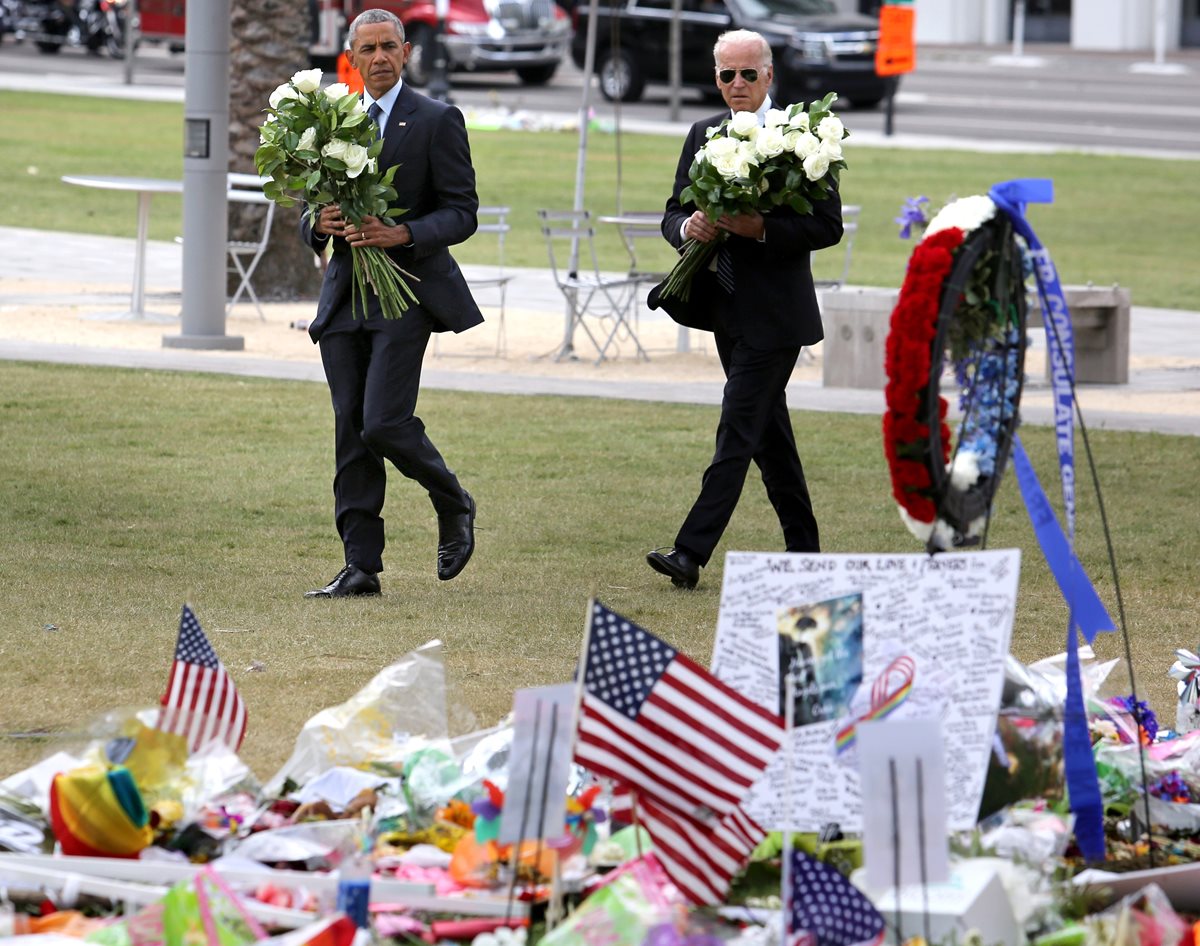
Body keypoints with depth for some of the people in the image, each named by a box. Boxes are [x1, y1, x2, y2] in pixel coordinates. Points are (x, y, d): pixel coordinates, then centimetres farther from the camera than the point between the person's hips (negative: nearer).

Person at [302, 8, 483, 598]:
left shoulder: (438, 122, -2)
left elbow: (461, 212, -5)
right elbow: (313, 210, 18)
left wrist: (402, 234, -21)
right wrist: (320, 223, -7)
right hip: (345, 296, 5)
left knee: (384, 422, -15)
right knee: (350, 433, 2)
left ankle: (454, 506, 12)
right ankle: (361, 567, 5)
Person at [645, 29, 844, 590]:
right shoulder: (703, 136, 11)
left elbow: (828, 225, -11)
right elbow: (673, 213, 12)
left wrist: (760, 227, -23)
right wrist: (688, 226, -12)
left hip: (773, 310, -7)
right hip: (727, 307, 7)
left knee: (738, 431, -11)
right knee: (768, 433, 15)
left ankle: (691, 553, -17)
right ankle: (803, 550, 25)